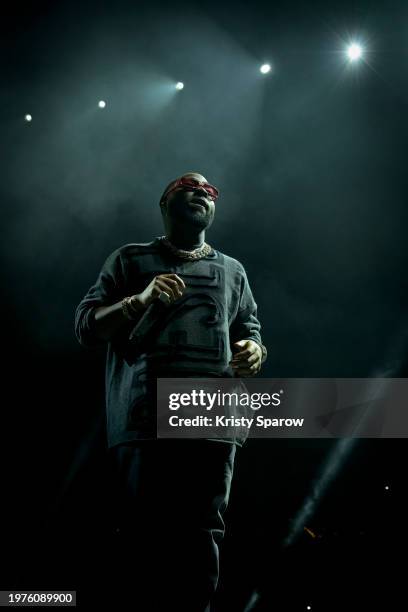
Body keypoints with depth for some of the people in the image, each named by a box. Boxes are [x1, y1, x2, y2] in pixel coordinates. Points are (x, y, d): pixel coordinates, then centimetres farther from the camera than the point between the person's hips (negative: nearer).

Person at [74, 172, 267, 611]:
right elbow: (85, 328, 9)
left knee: (202, 543, -6)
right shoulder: (130, 260, 17)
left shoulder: (232, 271, 25)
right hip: (144, 422, -2)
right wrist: (140, 300, -9)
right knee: (146, 541, -8)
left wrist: (255, 353, -1)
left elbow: (251, 335, 24)